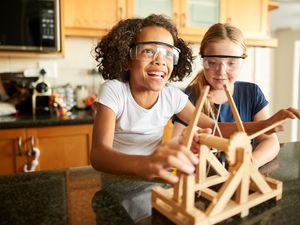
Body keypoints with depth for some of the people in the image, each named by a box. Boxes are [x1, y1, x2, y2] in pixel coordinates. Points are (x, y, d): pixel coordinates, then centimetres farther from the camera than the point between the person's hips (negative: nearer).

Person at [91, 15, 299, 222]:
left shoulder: (172, 96, -7)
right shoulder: (114, 91, -20)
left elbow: (212, 127, 2)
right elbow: (98, 154, -33)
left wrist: (265, 124, -12)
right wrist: (143, 164, -55)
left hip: (157, 185, 3)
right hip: (120, 194, -3)